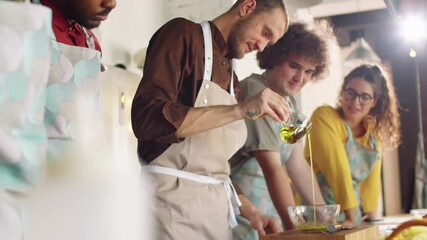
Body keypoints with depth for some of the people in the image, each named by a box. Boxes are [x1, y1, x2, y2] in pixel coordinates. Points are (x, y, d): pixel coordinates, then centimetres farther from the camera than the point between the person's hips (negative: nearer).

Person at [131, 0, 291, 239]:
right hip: (174, 201, -8)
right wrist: (240, 109, -25)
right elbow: (146, 119, -23)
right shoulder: (183, 34, -7)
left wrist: (248, 210, 10)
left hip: (217, 207, 8)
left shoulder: (231, 78, 16)